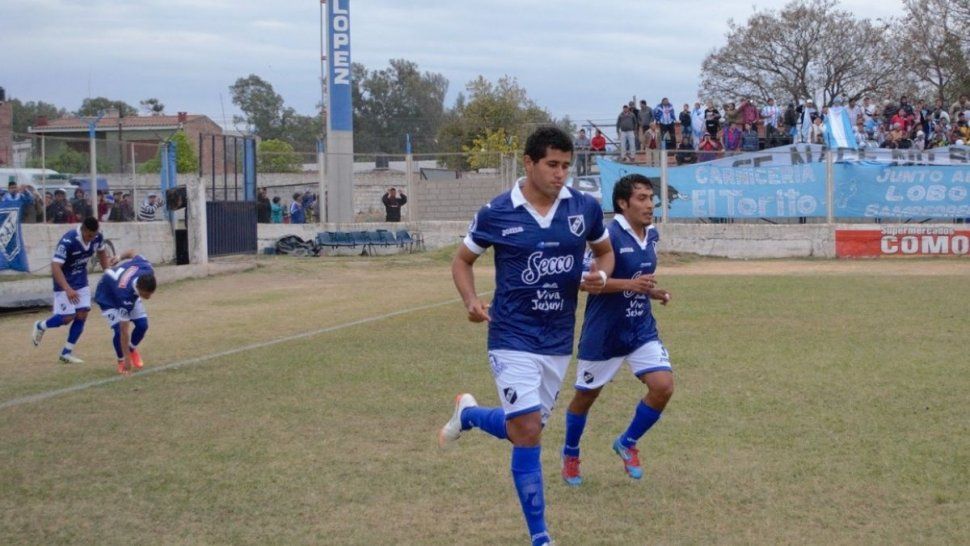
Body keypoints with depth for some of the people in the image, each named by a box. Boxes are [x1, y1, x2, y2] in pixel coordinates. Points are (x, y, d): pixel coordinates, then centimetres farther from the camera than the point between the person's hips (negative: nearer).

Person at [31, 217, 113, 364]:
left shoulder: (98, 237, -13)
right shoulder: (68, 241, -32)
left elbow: (102, 254, 10)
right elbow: (55, 267, -34)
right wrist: (67, 289, -44)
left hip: (81, 280, 6)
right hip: (64, 281, -6)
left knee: (82, 314, -2)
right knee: (68, 317, -10)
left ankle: (66, 353, 8)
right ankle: (40, 326, 20)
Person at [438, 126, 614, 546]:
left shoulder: (585, 208, -1)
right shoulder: (496, 213, -9)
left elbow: (605, 251, 16)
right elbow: (463, 260, 6)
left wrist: (600, 275, -7)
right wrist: (471, 300, -13)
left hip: (559, 341, 4)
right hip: (512, 338, -4)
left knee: (522, 429, 13)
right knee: (528, 433, -12)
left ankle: (467, 414, 46)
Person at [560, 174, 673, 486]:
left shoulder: (652, 235, 5)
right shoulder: (608, 235, -19)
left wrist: (654, 292, 3)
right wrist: (629, 284, -29)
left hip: (642, 329, 6)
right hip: (603, 333, -6)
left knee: (663, 386, -11)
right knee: (586, 396, 10)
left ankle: (627, 443, 14)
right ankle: (570, 455, 36)